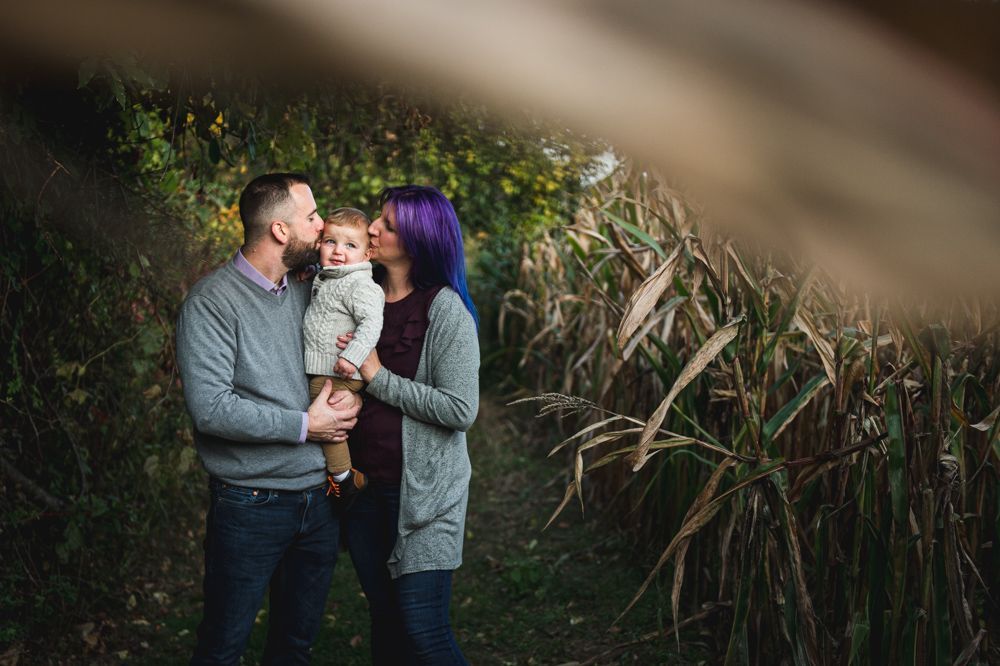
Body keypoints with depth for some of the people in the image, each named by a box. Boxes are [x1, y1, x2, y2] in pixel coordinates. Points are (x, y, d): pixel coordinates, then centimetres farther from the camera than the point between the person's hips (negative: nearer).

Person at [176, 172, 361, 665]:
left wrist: (350, 392, -5)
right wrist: (305, 426, -16)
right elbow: (210, 408, -22)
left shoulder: (305, 295, 10)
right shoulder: (212, 302, -13)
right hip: (251, 507, -7)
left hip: (319, 499, 7)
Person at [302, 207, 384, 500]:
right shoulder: (324, 278, 13)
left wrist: (352, 356, -33)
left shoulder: (360, 285, -17)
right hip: (319, 372, 9)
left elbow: (371, 322, -27)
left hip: (339, 375, -9)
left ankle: (343, 475, 5)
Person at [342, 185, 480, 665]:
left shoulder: (445, 309, -12)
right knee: (385, 621, 15)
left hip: (423, 489, -6)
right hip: (363, 484, 6)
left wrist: (379, 378, -17)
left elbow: (461, 410, -17)